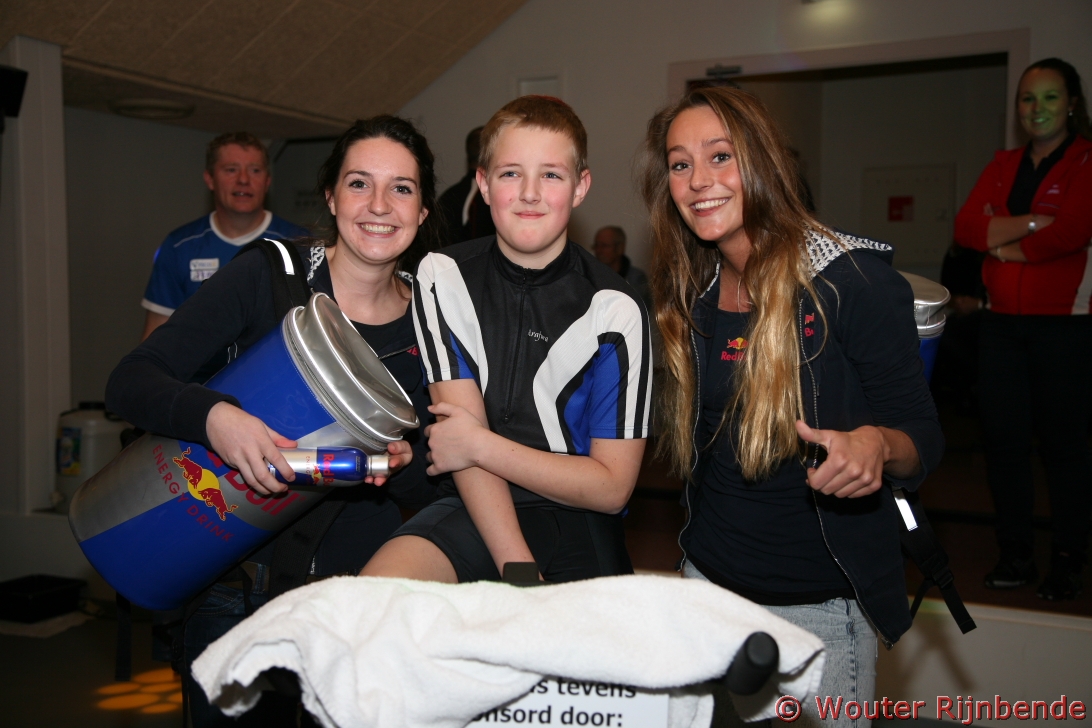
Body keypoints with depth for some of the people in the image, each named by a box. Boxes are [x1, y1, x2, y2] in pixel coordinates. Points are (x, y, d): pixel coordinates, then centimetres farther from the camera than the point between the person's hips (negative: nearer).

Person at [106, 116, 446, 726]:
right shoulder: (270, 275, -10)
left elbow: (432, 489, 4)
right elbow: (130, 382, -14)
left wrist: (403, 465, -18)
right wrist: (212, 415, -33)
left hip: (362, 581, 3)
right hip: (240, 578, -2)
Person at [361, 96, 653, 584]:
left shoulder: (613, 309, -8)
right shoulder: (443, 277, -1)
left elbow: (612, 487, -6)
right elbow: (463, 429, -8)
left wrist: (480, 445, -11)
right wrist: (520, 577, -18)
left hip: (578, 525, -1)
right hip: (475, 509, 1)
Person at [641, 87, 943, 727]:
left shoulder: (854, 280, -16)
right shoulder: (691, 296, 2)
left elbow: (923, 434, -13)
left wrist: (876, 446, -33)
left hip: (820, 603, -5)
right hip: (708, 581, 5)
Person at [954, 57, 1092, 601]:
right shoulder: (1003, 164, 16)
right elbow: (966, 226, 2)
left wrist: (1004, 244, -4)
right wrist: (1033, 221, -11)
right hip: (1002, 321, 5)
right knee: (1003, 437, 6)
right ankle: (1015, 555, 18)